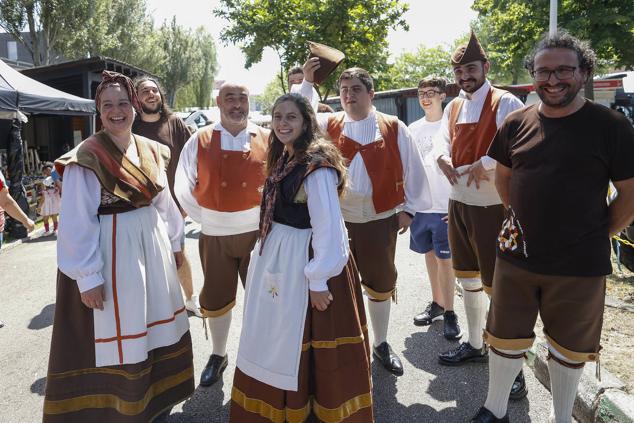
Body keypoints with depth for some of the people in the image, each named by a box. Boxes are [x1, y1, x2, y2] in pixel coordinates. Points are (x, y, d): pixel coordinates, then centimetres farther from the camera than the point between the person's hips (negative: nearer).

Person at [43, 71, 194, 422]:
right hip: (111, 250, -6)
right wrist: (87, 276, -16)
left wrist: (174, 243, 18)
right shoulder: (86, 157, -13)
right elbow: (77, 222, -14)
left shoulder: (151, 151, 5)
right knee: (117, 334, 5)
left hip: (151, 244, 6)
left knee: (155, 324, 17)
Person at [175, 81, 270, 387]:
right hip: (215, 236, 1)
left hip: (257, 233, 0)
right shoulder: (200, 141, -1)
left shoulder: (267, 141, -2)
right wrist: (206, 220, 1)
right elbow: (183, 189, 3)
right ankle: (218, 355, 35)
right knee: (216, 298, 14)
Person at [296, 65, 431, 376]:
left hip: (381, 219, 0)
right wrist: (306, 82, -8)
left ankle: (381, 344, 34)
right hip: (336, 219, 0)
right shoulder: (328, 124, 5)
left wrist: (409, 208, 2)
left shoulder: (394, 127, 1)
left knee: (380, 284, 13)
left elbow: (413, 168, 4)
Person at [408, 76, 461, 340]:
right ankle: (436, 303, 30)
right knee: (429, 254, 15)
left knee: (444, 258, 0)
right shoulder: (413, 129, 9)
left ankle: (449, 312, 11)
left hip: (445, 206, -5)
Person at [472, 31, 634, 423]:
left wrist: (597, 237, -1)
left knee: (568, 348, 16)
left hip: (580, 265, -2)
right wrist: (523, 218, 11)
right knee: (506, 340, 14)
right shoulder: (517, 123, 1)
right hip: (517, 256, 3)